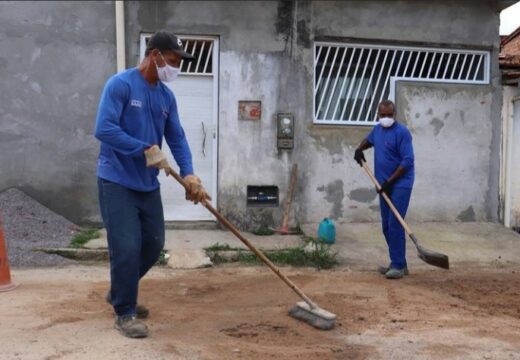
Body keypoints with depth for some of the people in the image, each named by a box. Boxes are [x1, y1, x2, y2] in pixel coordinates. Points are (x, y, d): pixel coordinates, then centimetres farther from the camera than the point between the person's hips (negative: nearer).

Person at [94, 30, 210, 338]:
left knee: (154, 244, 12)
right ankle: (125, 313, 10)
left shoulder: (167, 96, 8)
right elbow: (103, 129, -22)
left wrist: (189, 174, -8)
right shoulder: (120, 84, -13)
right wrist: (146, 149, -22)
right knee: (127, 248, -7)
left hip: (148, 184, 7)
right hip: (117, 182, -7)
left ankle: (120, 293, 34)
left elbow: (177, 138, 7)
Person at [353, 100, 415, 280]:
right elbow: (369, 140, 34)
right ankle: (397, 262, 20)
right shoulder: (377, 129, 11)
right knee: (386, 226, 10)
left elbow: (407, 161, -18)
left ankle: (399, 266, -6)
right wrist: (359, 149, 12)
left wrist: (390, 181, -20)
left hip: (400, 185, -8)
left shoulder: (402, 132, -14)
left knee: (395, 225, -12)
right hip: (385, 185, 8)